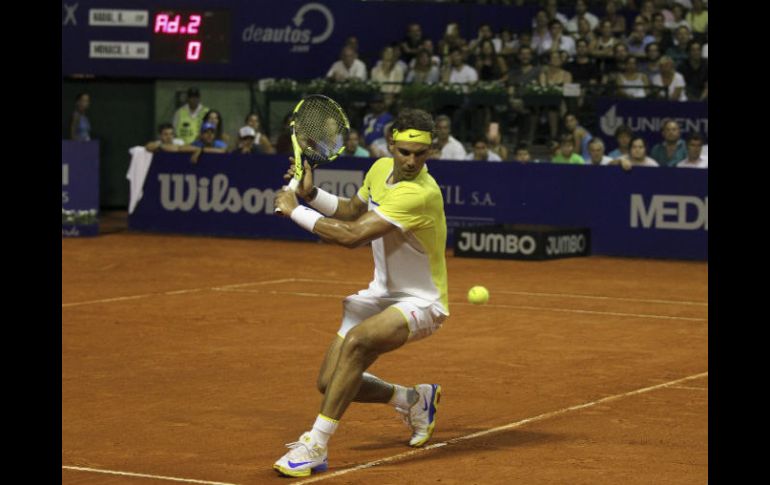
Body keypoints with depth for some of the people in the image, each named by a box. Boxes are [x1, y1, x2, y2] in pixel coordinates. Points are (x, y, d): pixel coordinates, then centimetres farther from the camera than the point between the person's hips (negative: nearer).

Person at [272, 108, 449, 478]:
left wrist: (295, 211, -21)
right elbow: (352, 212, 17)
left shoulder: (420, 194, -29)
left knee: (356, 342, -35)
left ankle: (315, 447, -29)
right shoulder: (380, 169, -2)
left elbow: (351, 236, -32)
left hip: (420, 302, -8)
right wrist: (311, 194, -1)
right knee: (331, 383, 3)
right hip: (382, 293, 8)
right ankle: (414, 400, 31)